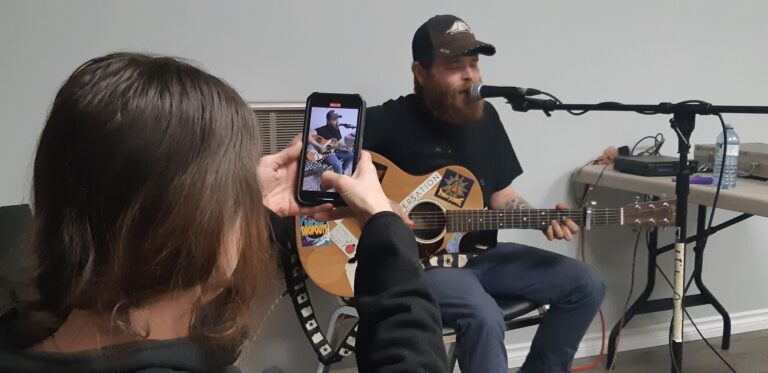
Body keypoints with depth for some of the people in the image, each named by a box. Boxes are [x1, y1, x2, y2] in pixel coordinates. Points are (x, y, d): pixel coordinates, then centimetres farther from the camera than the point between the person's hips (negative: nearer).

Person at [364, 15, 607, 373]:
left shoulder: (485, 116, 8)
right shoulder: (394, 119, -12)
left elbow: (501, 196, 13)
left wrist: (545, 219, -5)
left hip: (480, 253, 7)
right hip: (416, 261, -7)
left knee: (586, 285, 2)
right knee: (484, 317, -36)